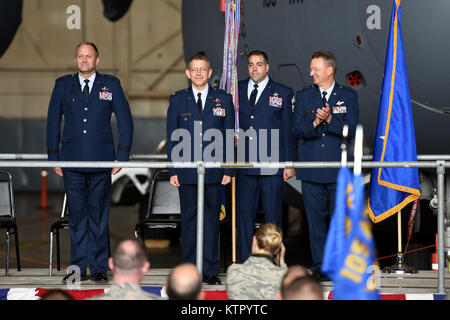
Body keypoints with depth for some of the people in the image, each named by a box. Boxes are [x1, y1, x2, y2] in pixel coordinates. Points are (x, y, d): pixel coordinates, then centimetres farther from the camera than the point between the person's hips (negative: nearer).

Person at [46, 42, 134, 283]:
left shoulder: (111, 85, 5)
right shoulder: (62, 85, 9)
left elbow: (125, 122, 7)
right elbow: (53, 123, 12)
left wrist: (122, 155, -1)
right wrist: (54, 157, 5)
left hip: (101, 163, -1)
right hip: (72, 162, 1)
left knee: (99, 217, 1)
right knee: (77, 216, 3)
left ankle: (99, 268, 7)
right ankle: (79, 268, 9)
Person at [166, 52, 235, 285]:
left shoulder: (223, 99, 6)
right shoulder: (178, 100, 6)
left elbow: (229, 136, 6)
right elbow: (172, 137, 6)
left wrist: (228, 170, -1)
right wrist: (172, 171, -1)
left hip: (214, 171, 0)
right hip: (187, 172, 0)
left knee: (211, 220, 3)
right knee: (189, 219, 3)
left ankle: (210, 270, 8)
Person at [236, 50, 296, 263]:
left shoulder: (283, 93, 4)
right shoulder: (237, 90, 11)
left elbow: (289, 131, 3)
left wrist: (289, 163, -2)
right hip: (244, 165, 3)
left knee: (273, 215, 0)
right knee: (244, 214, 4)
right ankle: (246, 263, 11)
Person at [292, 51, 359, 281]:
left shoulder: (348, 96, 4)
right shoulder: (303, 96, 10)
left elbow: (351, 131, -4)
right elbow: (297, 131, 3)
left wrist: (330, 119, -18)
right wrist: (315, 123, -15)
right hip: (311, 170, 2)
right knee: (316, 219, 3)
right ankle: (319, 268, 10)